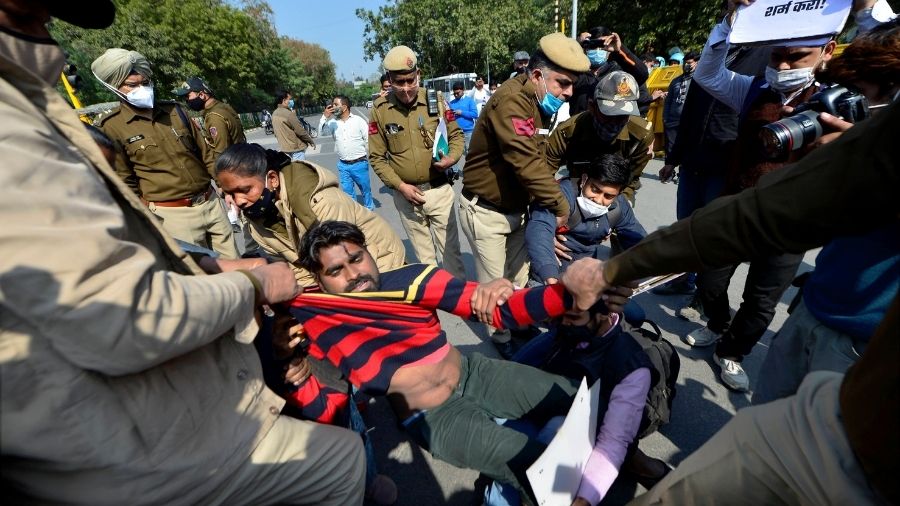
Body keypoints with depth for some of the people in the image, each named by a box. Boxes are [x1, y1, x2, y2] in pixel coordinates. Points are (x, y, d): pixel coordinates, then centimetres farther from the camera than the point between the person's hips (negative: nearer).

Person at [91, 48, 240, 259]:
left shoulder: (173, 110, 9)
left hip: (211, 201, 4)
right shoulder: (111, 128, -3)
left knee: (233, 264, 10)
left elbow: (205, 153, 13)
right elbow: (124, 183, -2)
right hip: (173, 214, -4)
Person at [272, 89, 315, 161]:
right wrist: (311, 141, -3)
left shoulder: (274, 114, 8)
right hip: (296, 149, -9)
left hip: (284, 149, 9)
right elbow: (300, 131, -15)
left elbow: (279, 132, 14)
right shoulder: (288, 113, -18)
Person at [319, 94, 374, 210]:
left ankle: (369, 209, 34)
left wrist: (367, 158, 0)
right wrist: (324, 117, -11)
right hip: (343, 165, 3)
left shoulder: (358, 121, -6)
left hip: (359, 164, -3)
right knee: (347, 191, 12)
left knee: (365, 189, 13)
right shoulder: (333, 122, 3)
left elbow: (368, 140, -3)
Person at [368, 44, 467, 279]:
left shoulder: (435, 100, -2)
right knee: (423, 255, 14)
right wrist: (400, 186, -12)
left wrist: (452, 158, -14)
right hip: (406, 194, 0)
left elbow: (456, 135, 8)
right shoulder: (380, 110, -4)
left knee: (450, 250, 7)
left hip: (439, 189, 0)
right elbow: (376, 157, -1)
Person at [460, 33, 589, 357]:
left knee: (518, 278, 18)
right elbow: (527, 163, -30)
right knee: (495, 284, 7)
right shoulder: (511, 101, -23)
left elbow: (539, 159, 7)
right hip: (487, 211, -8)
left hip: (517, 208, 8)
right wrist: (561, 206, -22)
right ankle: (502, 336, 27)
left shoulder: (538, 104, 8)